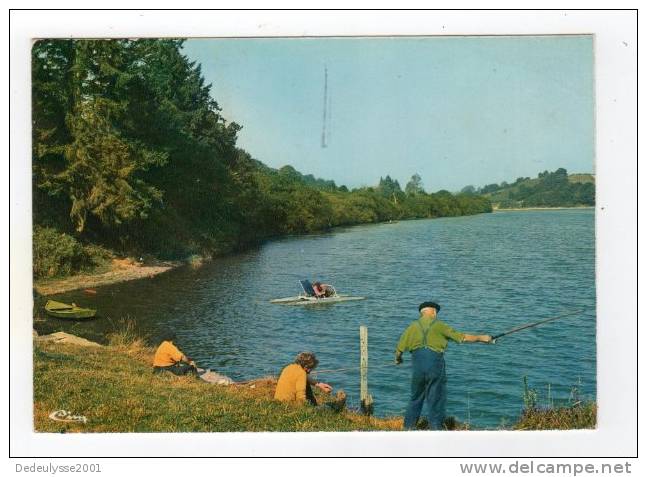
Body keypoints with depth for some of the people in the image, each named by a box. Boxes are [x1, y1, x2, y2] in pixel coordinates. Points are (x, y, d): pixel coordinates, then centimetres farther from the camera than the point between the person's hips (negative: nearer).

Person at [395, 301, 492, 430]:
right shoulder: (439, 325, 3)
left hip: (417, 364, 3)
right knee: (436, 400, 5)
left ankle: (408, 428, 17)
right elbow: (462, 337, 5)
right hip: (435, 364, -3)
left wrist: (398, 359, 30)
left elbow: (399, 349, 9)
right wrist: (481, 338, 17)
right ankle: (435, 428, 5)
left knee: (415, 398, 15)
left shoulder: (413, 326, 10)